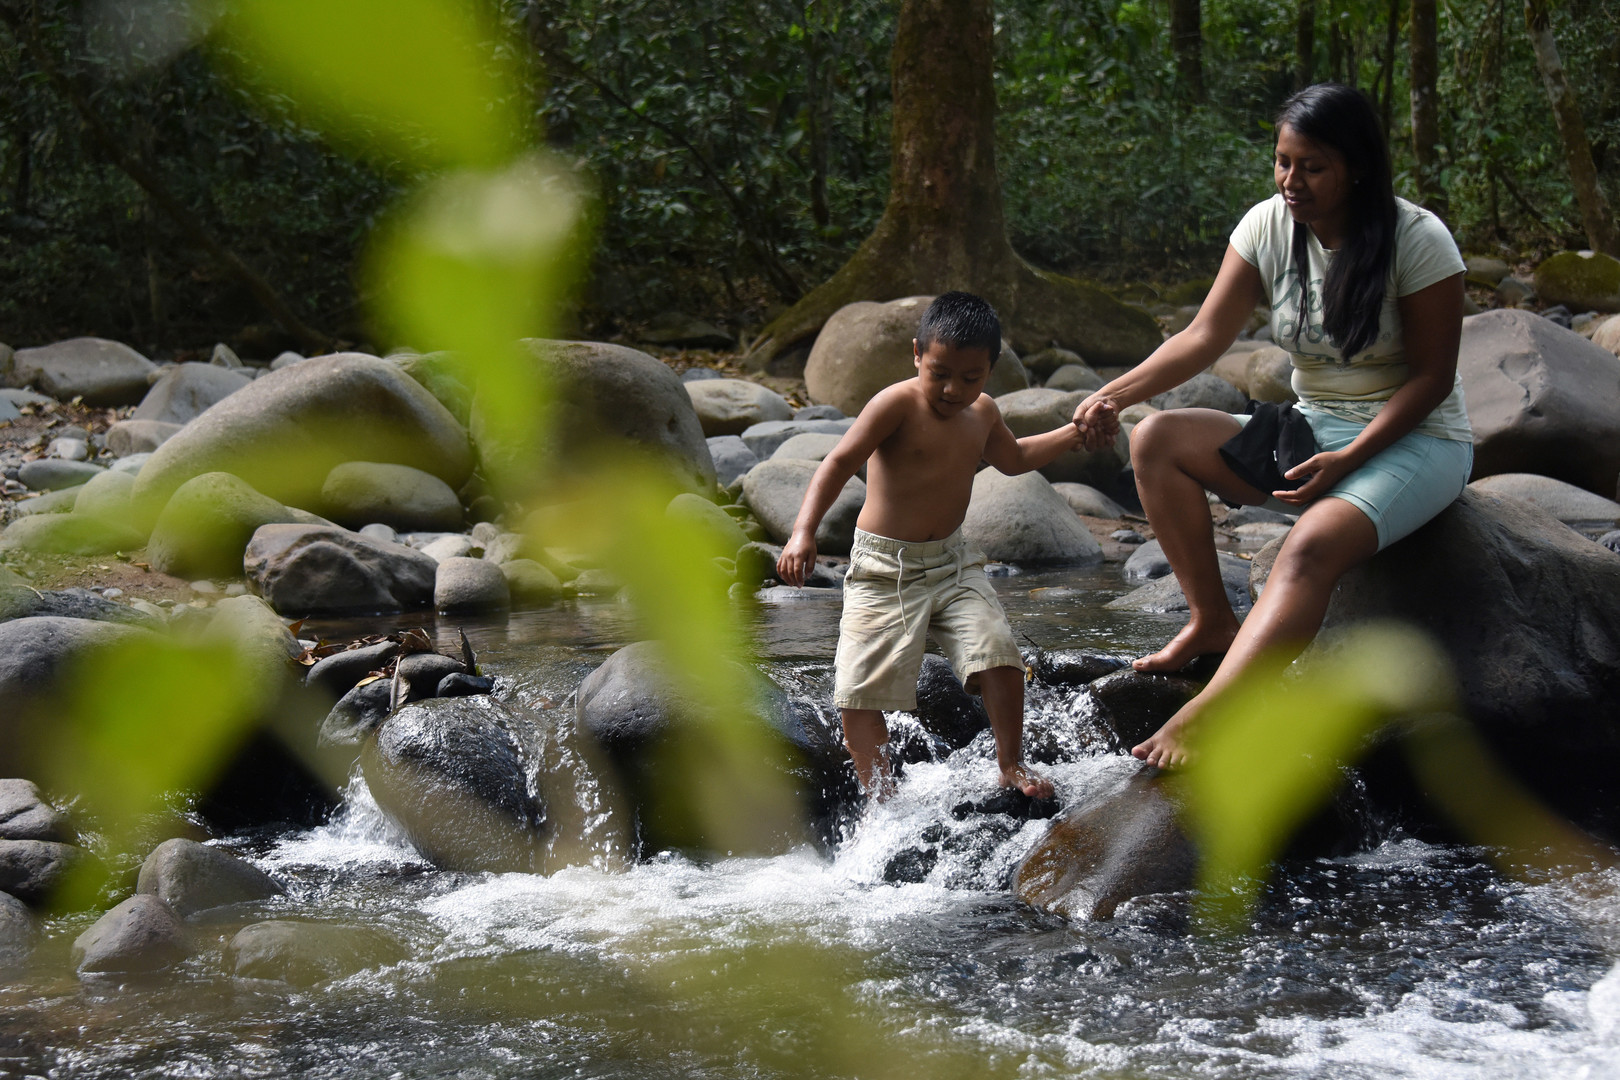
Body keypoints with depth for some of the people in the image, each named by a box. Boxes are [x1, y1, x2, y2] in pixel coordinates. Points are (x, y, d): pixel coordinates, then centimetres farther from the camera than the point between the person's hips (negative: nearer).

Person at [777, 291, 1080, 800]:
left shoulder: (982, 414, 6)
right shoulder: (897, 404, -16)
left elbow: (1013, 458, 30)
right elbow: (840, 462, -24)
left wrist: (1072, 433, 21)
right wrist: (804, 532, -36)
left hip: (953, 561, 5)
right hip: (885, 565, -5)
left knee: (997, 653, -13)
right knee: (861, 686, -11)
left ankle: (1011, 765, 5)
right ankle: (879, 794, 0)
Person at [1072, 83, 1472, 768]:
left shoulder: (1417, 240, -17)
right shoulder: (1268, 227, -2)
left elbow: (1431, 376, -14)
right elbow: (1205, 337, -5)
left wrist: (1346, 460, -24)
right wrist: (1115, 395, -22)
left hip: (1415, 442, -7)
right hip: (1311, 430, 7)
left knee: (1313, 545, -37)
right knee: (1157, 440, -12)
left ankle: (1204, 718, -49)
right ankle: (1213, 621, -9)